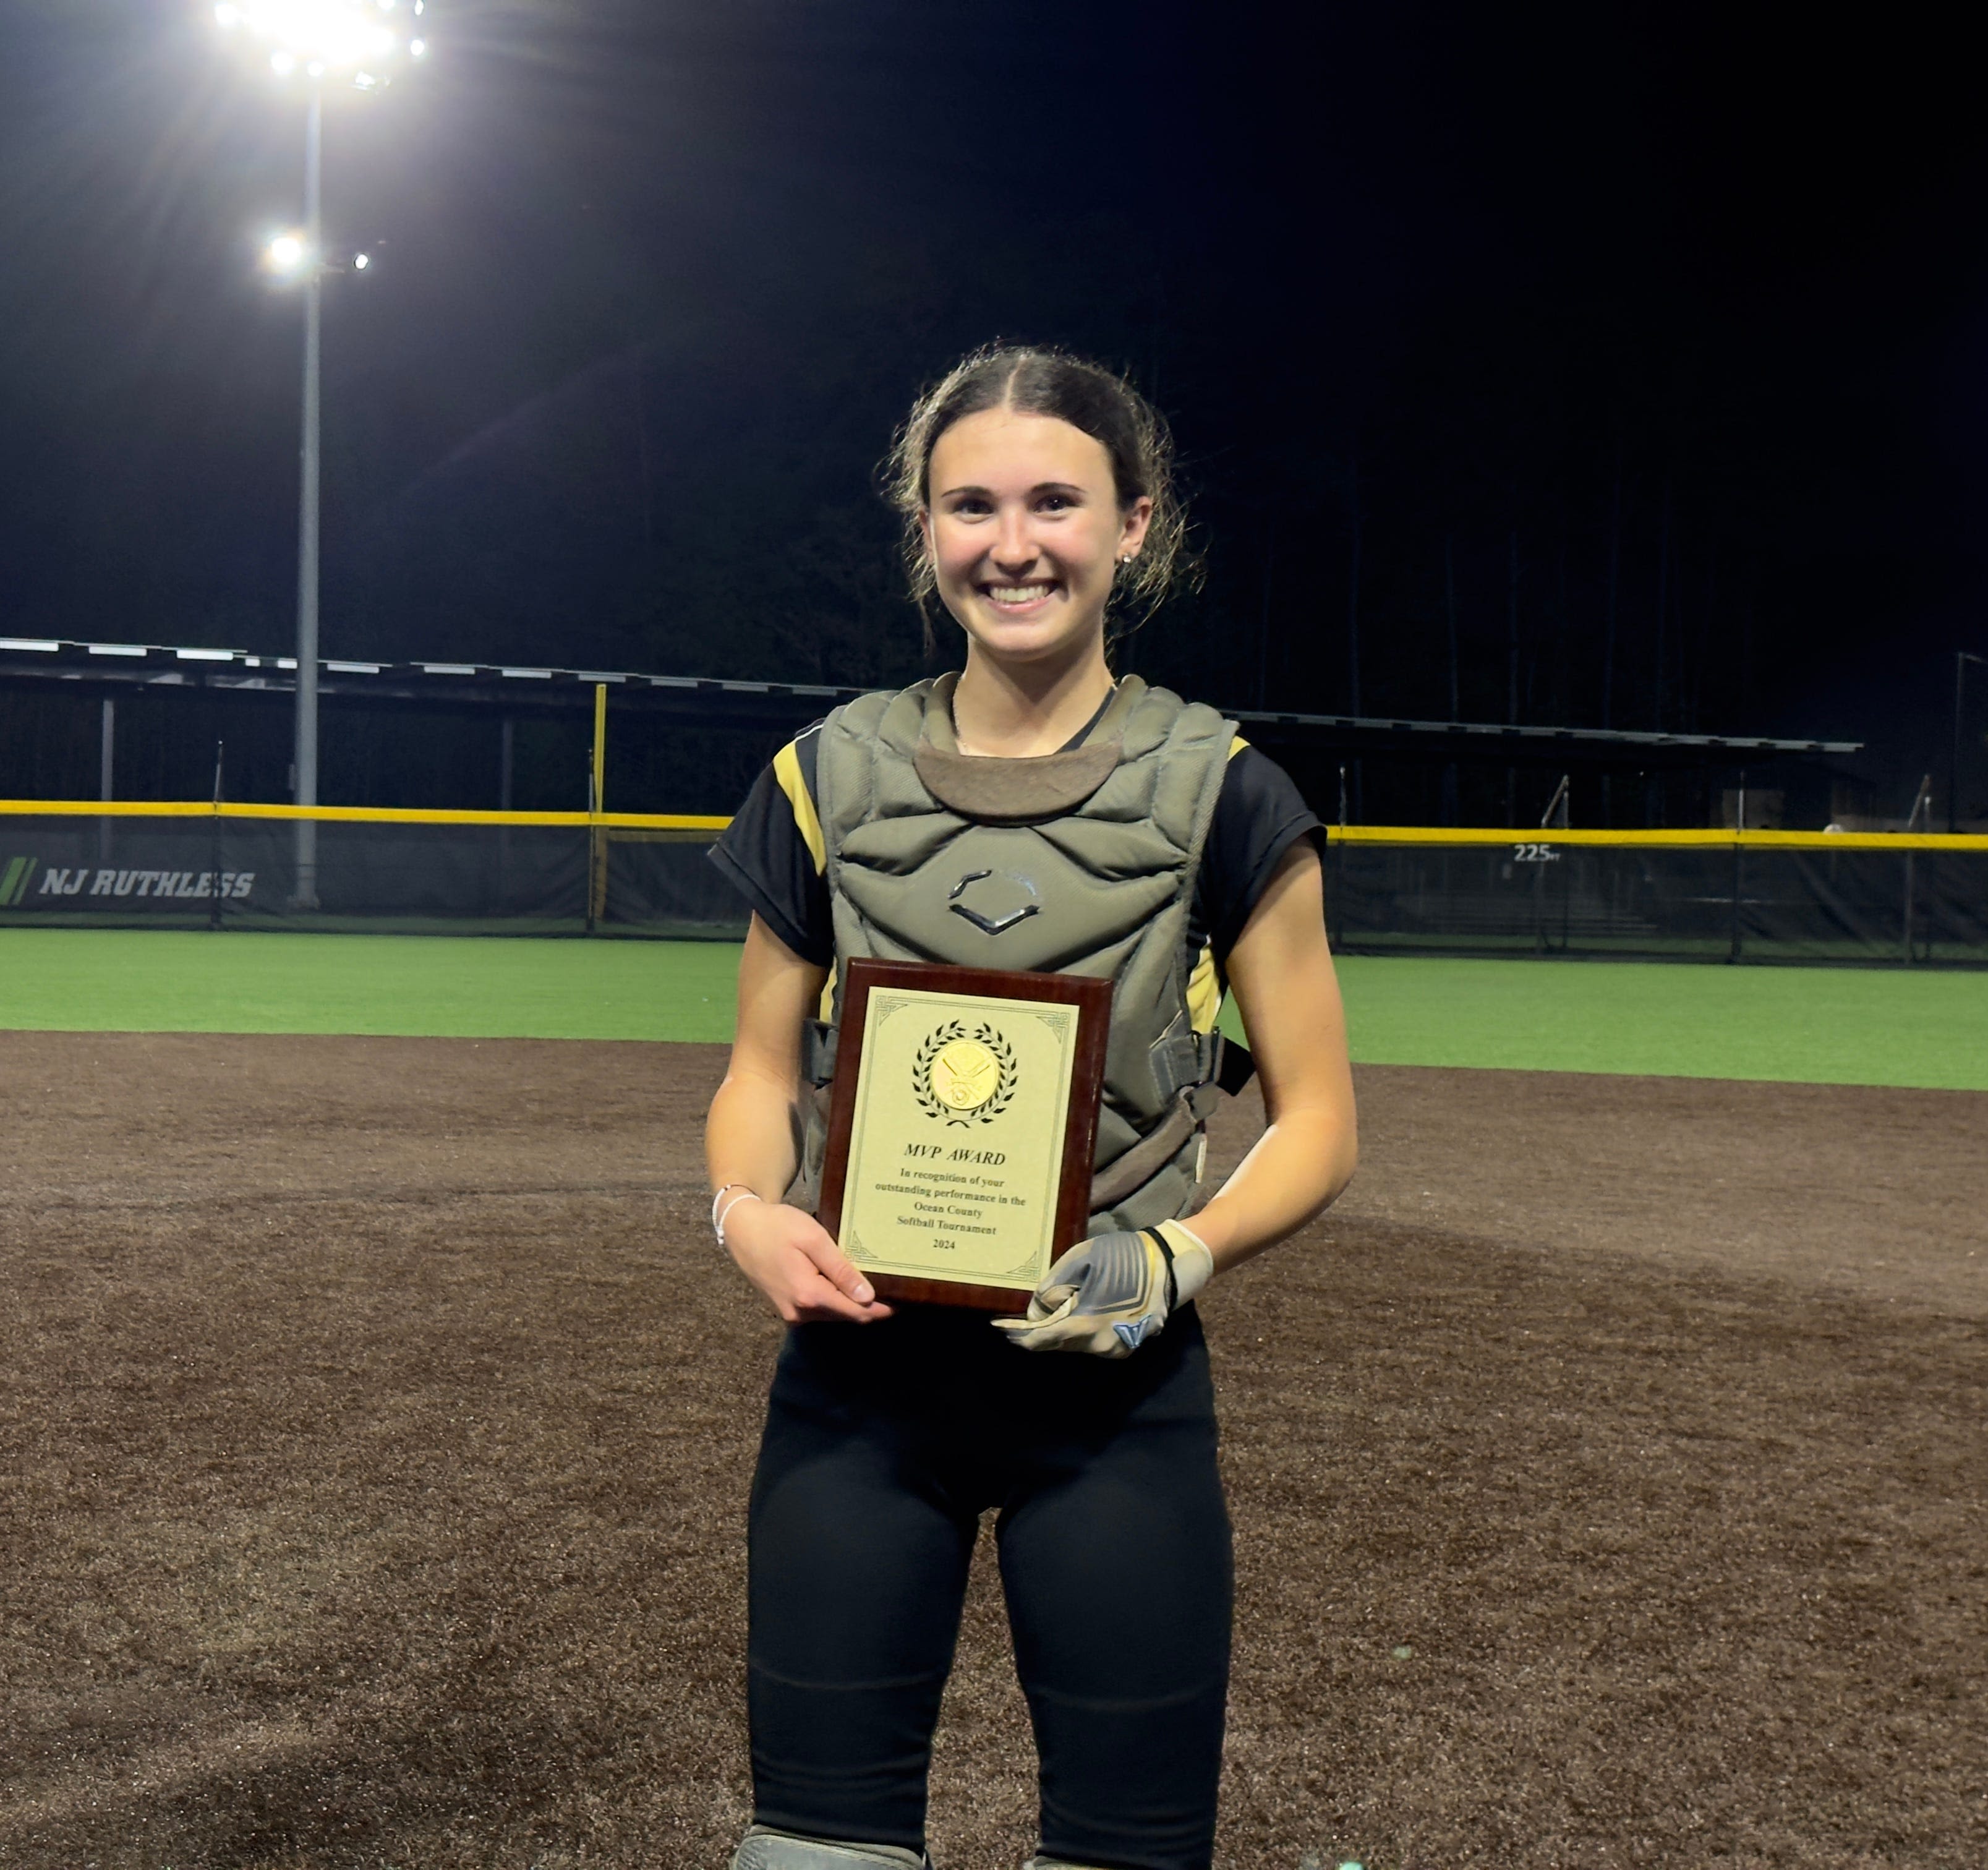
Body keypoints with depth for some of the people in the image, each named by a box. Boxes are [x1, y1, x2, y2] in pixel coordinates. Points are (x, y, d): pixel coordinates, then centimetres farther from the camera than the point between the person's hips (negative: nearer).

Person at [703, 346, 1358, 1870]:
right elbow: (763, 1071, 11)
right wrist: (747, 1211, -10)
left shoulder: (1217, 791, -3)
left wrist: (1179, 1258, -17)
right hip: (862, 1364, 2)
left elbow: (1318, 1120, 0)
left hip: (1115, 1378, -1)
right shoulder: (834, 777, 3)